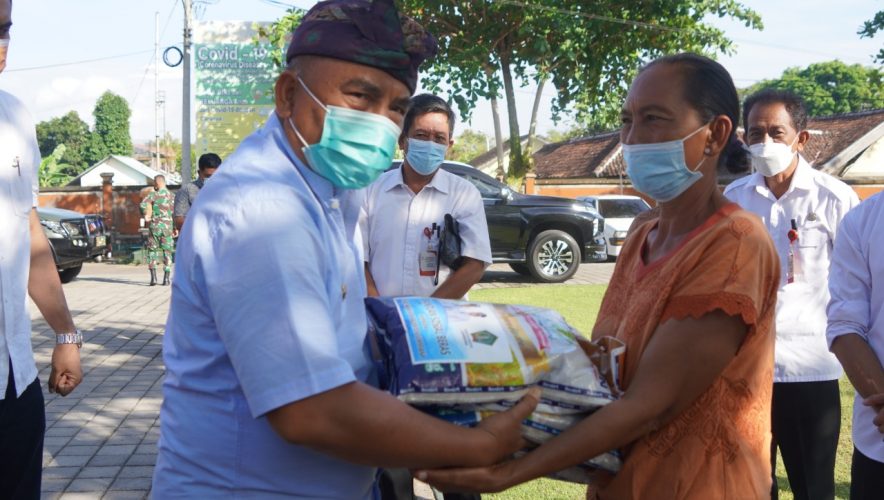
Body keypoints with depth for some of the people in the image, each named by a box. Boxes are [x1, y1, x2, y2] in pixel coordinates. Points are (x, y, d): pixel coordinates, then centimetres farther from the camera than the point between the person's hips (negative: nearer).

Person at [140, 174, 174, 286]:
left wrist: (146, 215, -3)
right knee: (167, 252, 9)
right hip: (167, 227, 2)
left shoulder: (153, 194, -3)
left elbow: (143, 204, -20)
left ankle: (153, 277, -3)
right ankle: (166, 278, 5)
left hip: (154, 226, -2)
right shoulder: (171, 196, 5)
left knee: (152, 251, 8)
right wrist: (175, 228, 10)